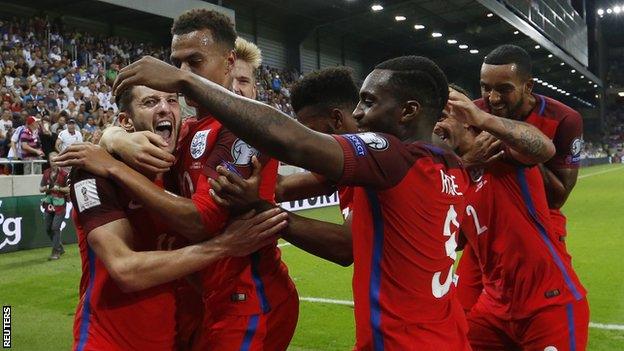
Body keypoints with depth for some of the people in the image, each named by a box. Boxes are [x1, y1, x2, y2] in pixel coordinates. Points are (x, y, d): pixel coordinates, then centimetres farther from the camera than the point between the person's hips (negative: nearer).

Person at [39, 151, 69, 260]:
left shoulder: (64, 174, -8)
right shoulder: (46, 173, 8)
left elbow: (70, 189, -9)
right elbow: (40, 189, 13)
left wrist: (59, 188, -20)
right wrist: (46, 188, -8)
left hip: (60, 205, -6)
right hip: (48, 204, 6)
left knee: (55, 228, -10)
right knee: (48, 229, 10)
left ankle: (56, 251, 0)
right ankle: (60, 247, 28)